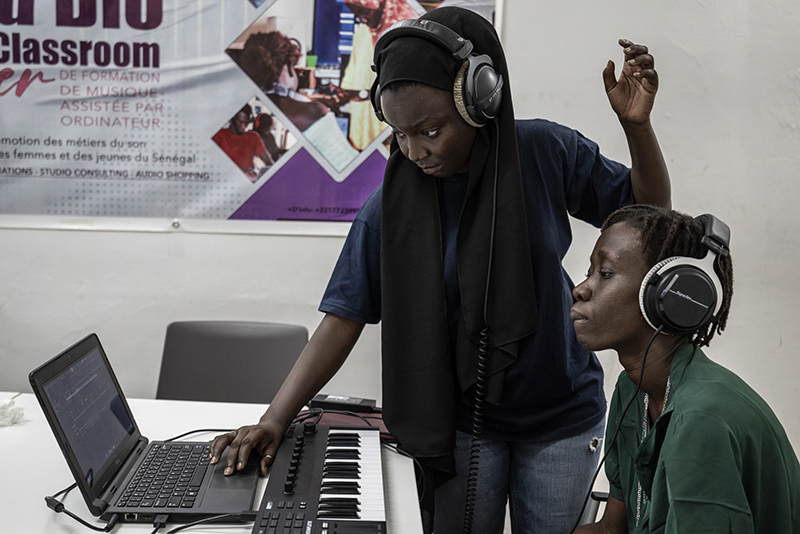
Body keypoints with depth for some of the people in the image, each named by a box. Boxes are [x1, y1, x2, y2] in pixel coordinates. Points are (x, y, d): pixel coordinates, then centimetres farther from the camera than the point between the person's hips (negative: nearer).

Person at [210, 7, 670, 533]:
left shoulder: (546, 152, -13)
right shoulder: (393, 205, -14)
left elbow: (649, 213, 0)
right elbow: (343, 317, -13)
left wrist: (637, 126, -18)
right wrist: (275, 419, -22)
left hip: (561, 416, 1)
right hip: (463, 419, 0)